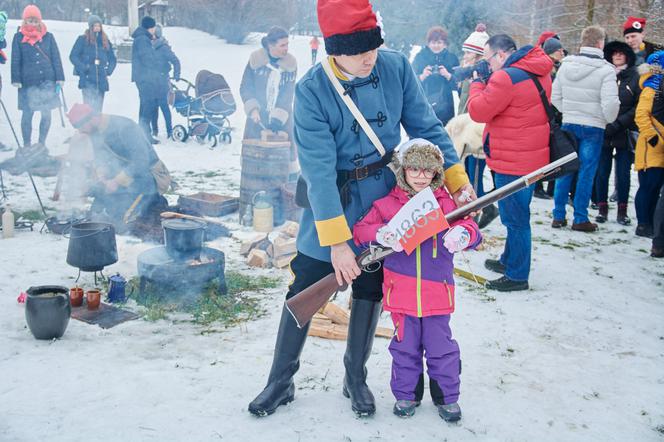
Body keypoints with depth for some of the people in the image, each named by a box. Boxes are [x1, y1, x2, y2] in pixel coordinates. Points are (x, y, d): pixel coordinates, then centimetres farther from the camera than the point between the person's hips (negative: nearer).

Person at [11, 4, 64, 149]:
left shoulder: (48, 37, 7)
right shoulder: (19, 38, 3)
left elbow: (56, 58, 7)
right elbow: (15, 61, 3)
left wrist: (59, 79, 0)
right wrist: (16, 80, -5)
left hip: (47, 81, 1)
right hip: (28, 82, -1)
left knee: (46, 114, 3)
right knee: (27, 114, 1)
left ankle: (42, 143, 17)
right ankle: (27, 144, 13)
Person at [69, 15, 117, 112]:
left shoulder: (105, 41, 14)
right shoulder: (82, 39, 3)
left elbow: (112, 59, 21)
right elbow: (73, 56, 2)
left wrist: (108, 71, 6)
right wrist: (83, 68, -9)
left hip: (101, 80, 4)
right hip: (87, 79, -4)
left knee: (98, 108, 5)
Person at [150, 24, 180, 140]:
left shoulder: (163, 47, -9)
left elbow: (175, 61, -11)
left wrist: (176, 75, -15)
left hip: (162, 81, -6)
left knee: (163, 105, -6)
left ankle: (170, 130, -1)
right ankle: (154, 129, 17)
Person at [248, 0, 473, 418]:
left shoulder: (396, 67, -12)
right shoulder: (312, 90, -21)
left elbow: (427, 127, -1)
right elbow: (319, 169, -24)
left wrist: (457, 178, -8)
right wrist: (336, 241, -27)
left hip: (385, 199, 3)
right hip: (332, 203, -2)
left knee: (370, 291, 14)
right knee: (304, 292, 5)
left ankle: (356, 378, 33)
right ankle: (281, 380, 24)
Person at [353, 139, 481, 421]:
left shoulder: (447, 202, 2)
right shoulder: (387, 203, 1)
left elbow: (471, 229, -3)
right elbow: (359, 230, -1)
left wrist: (463, 234, -28)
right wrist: (381, 233, -22)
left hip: (438, 290, 0)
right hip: (401, 290, 0)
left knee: (441, 347, 9)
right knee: (405, 346, 12)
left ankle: (447, 396, 28)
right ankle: (405, 395, 30)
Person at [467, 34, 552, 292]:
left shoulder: (507, 77, -21)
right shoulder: (539, 73, 11)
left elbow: (478, 111, -15)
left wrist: (478, 83, 0)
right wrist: (487, 84, 6)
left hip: (513, 162, -10)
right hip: (531, 157, 10)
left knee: (515, 218, -1)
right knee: (516, 215, 21)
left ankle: (517, 275, 8)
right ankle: (509, 261, 36)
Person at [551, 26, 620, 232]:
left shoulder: (565, 65, 1)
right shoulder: (605, 70, -14)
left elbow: (555, 97, 7)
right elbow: (610, 104, -17)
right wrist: (610, 119, 3)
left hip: (568, 124, 4)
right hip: (593, 127, -4)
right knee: (586, 173, 4)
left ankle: (559, 215, 14)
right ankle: (580, 219, 9)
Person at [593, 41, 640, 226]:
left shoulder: (635, 77, 0)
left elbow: (639, 107, -4)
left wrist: (618, 123, -13)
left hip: (625, 133, -1)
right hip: (602, 133, 1)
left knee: (623, 173, 4)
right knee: (602, 172, 4)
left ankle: (622, 211, 14)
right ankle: (602, 208, 15)